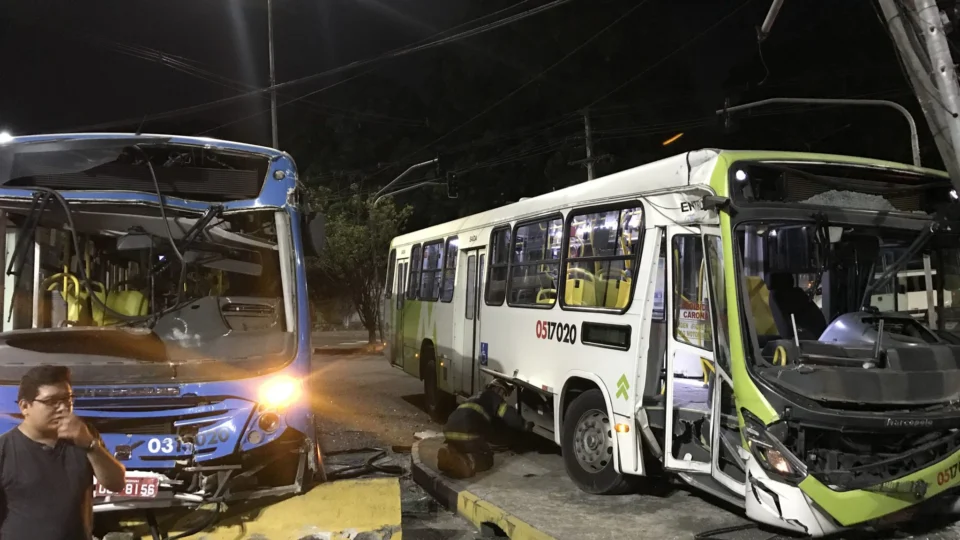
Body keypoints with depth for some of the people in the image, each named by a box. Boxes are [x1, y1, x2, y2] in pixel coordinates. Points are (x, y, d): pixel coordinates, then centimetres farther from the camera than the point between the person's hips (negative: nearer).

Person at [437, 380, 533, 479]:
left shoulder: (477, 398, 37)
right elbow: (508, 414, 0)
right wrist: (524, 425, 14)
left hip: (450, 431, 7)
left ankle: (449, 454, -2)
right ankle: (466, 463, -20)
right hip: (468, 434, -7)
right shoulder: (493, 397, 13)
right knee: (487, 459, 12)